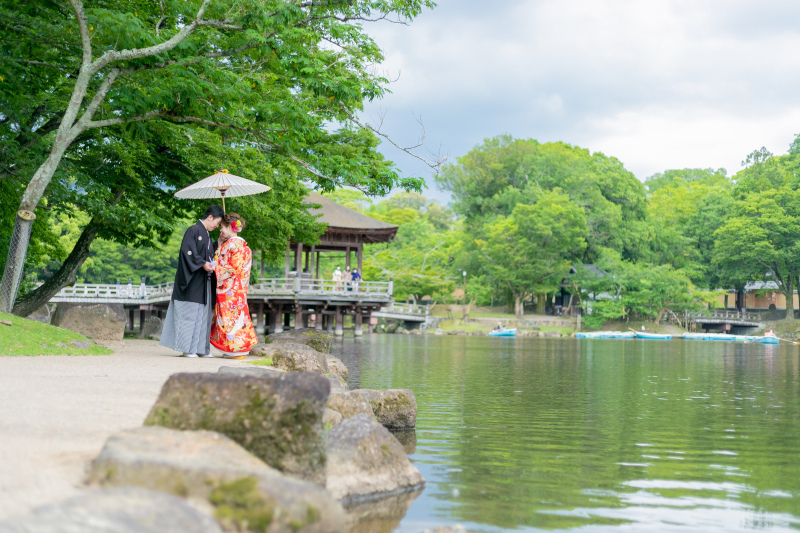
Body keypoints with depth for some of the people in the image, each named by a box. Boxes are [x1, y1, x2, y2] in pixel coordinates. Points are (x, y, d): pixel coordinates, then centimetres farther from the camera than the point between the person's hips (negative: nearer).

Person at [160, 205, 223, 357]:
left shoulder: (207, 236, 19)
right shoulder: (193, 231, -8)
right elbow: (187, 251, -19)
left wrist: (213, 265, 6)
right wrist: (202, 264, -23)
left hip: (203, 282, 9)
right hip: (192, 282, -9)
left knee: (202, 315, 8)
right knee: (189, 313, -6)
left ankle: (200, 348, 11)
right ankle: (187, 348, -3)